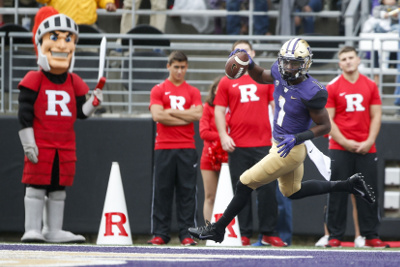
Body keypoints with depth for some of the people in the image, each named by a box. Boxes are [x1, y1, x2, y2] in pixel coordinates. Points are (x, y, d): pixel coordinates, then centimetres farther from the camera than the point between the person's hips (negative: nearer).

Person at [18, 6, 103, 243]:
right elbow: (24, 113, -8)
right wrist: (28, 142, -12)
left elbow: (81, 113, 11)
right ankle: (32, 229, -3)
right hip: (40, 142, -5)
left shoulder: (75, 83, 9)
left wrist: (94, 102, -8)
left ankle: (54, 230, 15)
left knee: (59, 188, 9)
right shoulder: (34, 81, -6)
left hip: (66, 144, 5)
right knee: (37, 185, -5)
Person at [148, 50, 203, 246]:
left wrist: (171, 112, -5)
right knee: (162, 191, -1)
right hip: (164, 148, -1)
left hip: (187, 148, 1)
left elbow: (198, 114, -4)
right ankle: (160, 234, 3)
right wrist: (185, 117, -5)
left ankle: (186, 234, 0)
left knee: (187, 191, -1)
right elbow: (157, 115, -7)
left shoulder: (193, 92, 12)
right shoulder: (158, 90, 7)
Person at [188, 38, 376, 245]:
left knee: (246, 183, -2)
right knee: (292, 192, 28)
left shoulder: (311, 93, -26)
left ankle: (217, 229, 12)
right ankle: (348, 185, 34)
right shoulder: (280, 74, -7)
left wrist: (297, 138, -27)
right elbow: (260, 77, 15)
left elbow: (325, 126, -16)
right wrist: (249, 63, -6)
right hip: (279, 144, 9)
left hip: (290, 150, -9)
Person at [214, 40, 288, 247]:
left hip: (264, 144, 0)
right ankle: (244, 234, 4)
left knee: (268, 189, -4)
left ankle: (269, 233, 2)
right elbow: (219, 111, 7)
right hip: (237, 145, 0)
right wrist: (223, 136, -5)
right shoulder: (226, 82, 9)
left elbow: (276, 105, 10)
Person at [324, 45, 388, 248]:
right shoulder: (332, 87, 2)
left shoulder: (370, 86, 8)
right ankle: (334, 236, 2)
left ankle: (371, 236, 5)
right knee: (337, 194, -2)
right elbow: (327, 119, -2)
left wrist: (369, 141, -6)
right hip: (340, 148, -2)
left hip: (366, 148, 2)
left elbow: (376, 116, 7)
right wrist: (345, 142, -11)